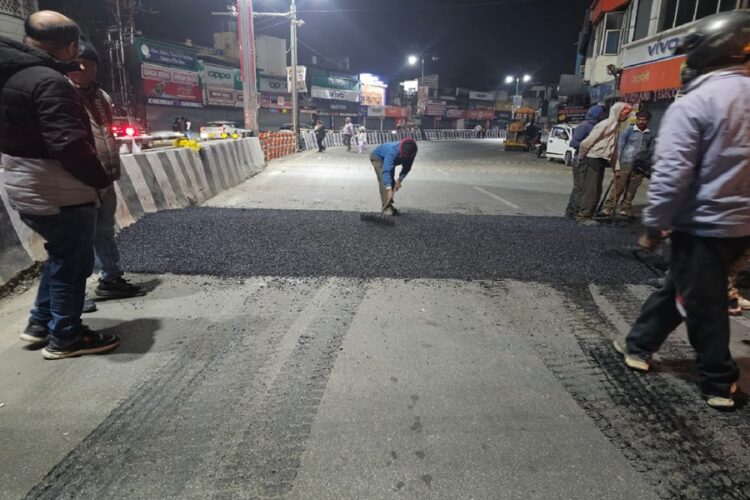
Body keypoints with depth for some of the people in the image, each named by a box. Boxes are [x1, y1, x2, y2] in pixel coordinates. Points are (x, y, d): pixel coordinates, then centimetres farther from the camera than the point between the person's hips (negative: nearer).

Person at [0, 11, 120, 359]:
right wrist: (101, 180, -13)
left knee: (61, 256, 25)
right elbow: (69, 146, -27)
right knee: (73, 263, 5)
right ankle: (65, 338, 18)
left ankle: (40, 323, 34)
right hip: (60, 194, -9)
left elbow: (30, 135, 14)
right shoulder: (49, 82, -21)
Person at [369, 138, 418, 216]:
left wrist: (400, 179, -29)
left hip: (389, 160, 6)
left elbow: (406, 167, -13)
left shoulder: (411, 153, -28)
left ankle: (389, 204, 15)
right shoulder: (393, 151, -46)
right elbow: (386, 171, -51)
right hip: (377, 157, -6)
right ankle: (386, 207, -19)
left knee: (391, 181, 4)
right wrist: (389, 189, -59)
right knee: (383, 181, -19)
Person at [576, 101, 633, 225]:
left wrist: (616, 166, 13)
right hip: (595, 159, -8)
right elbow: (587, 142, -14)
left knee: (597, 191, 11)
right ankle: (583, 216, 0)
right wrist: (581, 157, -3)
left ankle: (588, 215, 19)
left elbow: (614, 148, 16)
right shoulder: (605, 124, -13)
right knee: (591, 190, -6)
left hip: (602, 161, 9)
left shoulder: (616, 127, 14)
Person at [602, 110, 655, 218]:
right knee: (619, 187, -7)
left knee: (632, 189, 8)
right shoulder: (628, 131, 1)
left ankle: (625, 208, 18)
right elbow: (620, 146, -2)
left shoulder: (650, 135, 12)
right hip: (626, 163, -4)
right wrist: (617, 163, -8)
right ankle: (609, 207, -3)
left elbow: (651, 151, 16)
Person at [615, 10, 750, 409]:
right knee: (676, 286, 20)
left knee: (701, 304, 7)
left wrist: (653, 226, -11)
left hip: (702, 226, -7)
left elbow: (671, 176, -20)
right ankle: (639, 346, 32)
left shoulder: (692, 104, -16)